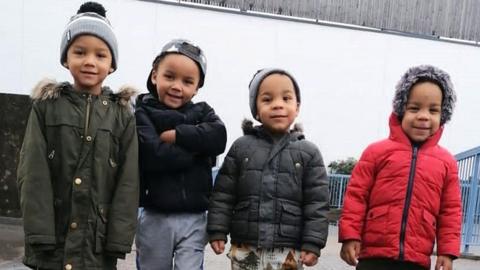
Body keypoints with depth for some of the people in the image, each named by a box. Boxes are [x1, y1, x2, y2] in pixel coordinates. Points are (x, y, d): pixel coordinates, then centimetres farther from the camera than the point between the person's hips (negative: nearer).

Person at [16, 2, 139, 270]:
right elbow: (33, 174, -4)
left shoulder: (122, 114, 1)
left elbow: (128, 181, -2)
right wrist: (39, 233, -12)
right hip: (54, 238, 0)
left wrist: (119, 238, -8)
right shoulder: (46, 107, 1)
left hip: (99, 240, 0)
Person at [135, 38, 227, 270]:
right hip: (155, 219, -1)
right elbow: (153, 156, -20)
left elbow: (218, 137, -13)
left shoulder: (202, 112, 8)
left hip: (194, 219, 2)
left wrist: (176, 135, -15)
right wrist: (196, 147, -13)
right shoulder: (142, 114, -3)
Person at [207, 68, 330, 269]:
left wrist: (312, 243, -7)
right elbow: (223, 194, 4)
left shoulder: (308, 153, 1)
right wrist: (217, 231, -1)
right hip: (245, 249, 1)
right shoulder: (240, 147, 3)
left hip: (288, 251, 0)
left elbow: (317, 203, -1)